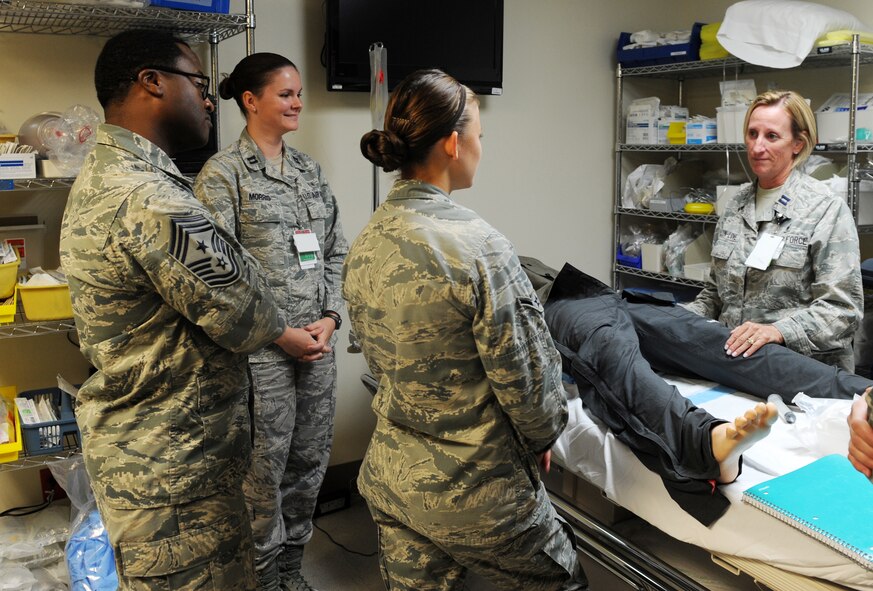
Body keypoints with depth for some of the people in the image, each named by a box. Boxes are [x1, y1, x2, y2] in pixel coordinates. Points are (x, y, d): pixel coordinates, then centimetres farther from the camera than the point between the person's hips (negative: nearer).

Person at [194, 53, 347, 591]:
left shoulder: (310, 169, 12)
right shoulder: (223, 173, -7)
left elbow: (336, 250, 13)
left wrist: (330, 317, -1)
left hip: (318, 339, 6)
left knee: (311, 458, 13)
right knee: (267, 464, 4)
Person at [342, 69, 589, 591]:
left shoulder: (364, 246, -2)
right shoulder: (476, 245, -24)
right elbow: (527, 375, -17)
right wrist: (543, 437, 2)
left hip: (391, 477, 6)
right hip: (476, 491, -6)